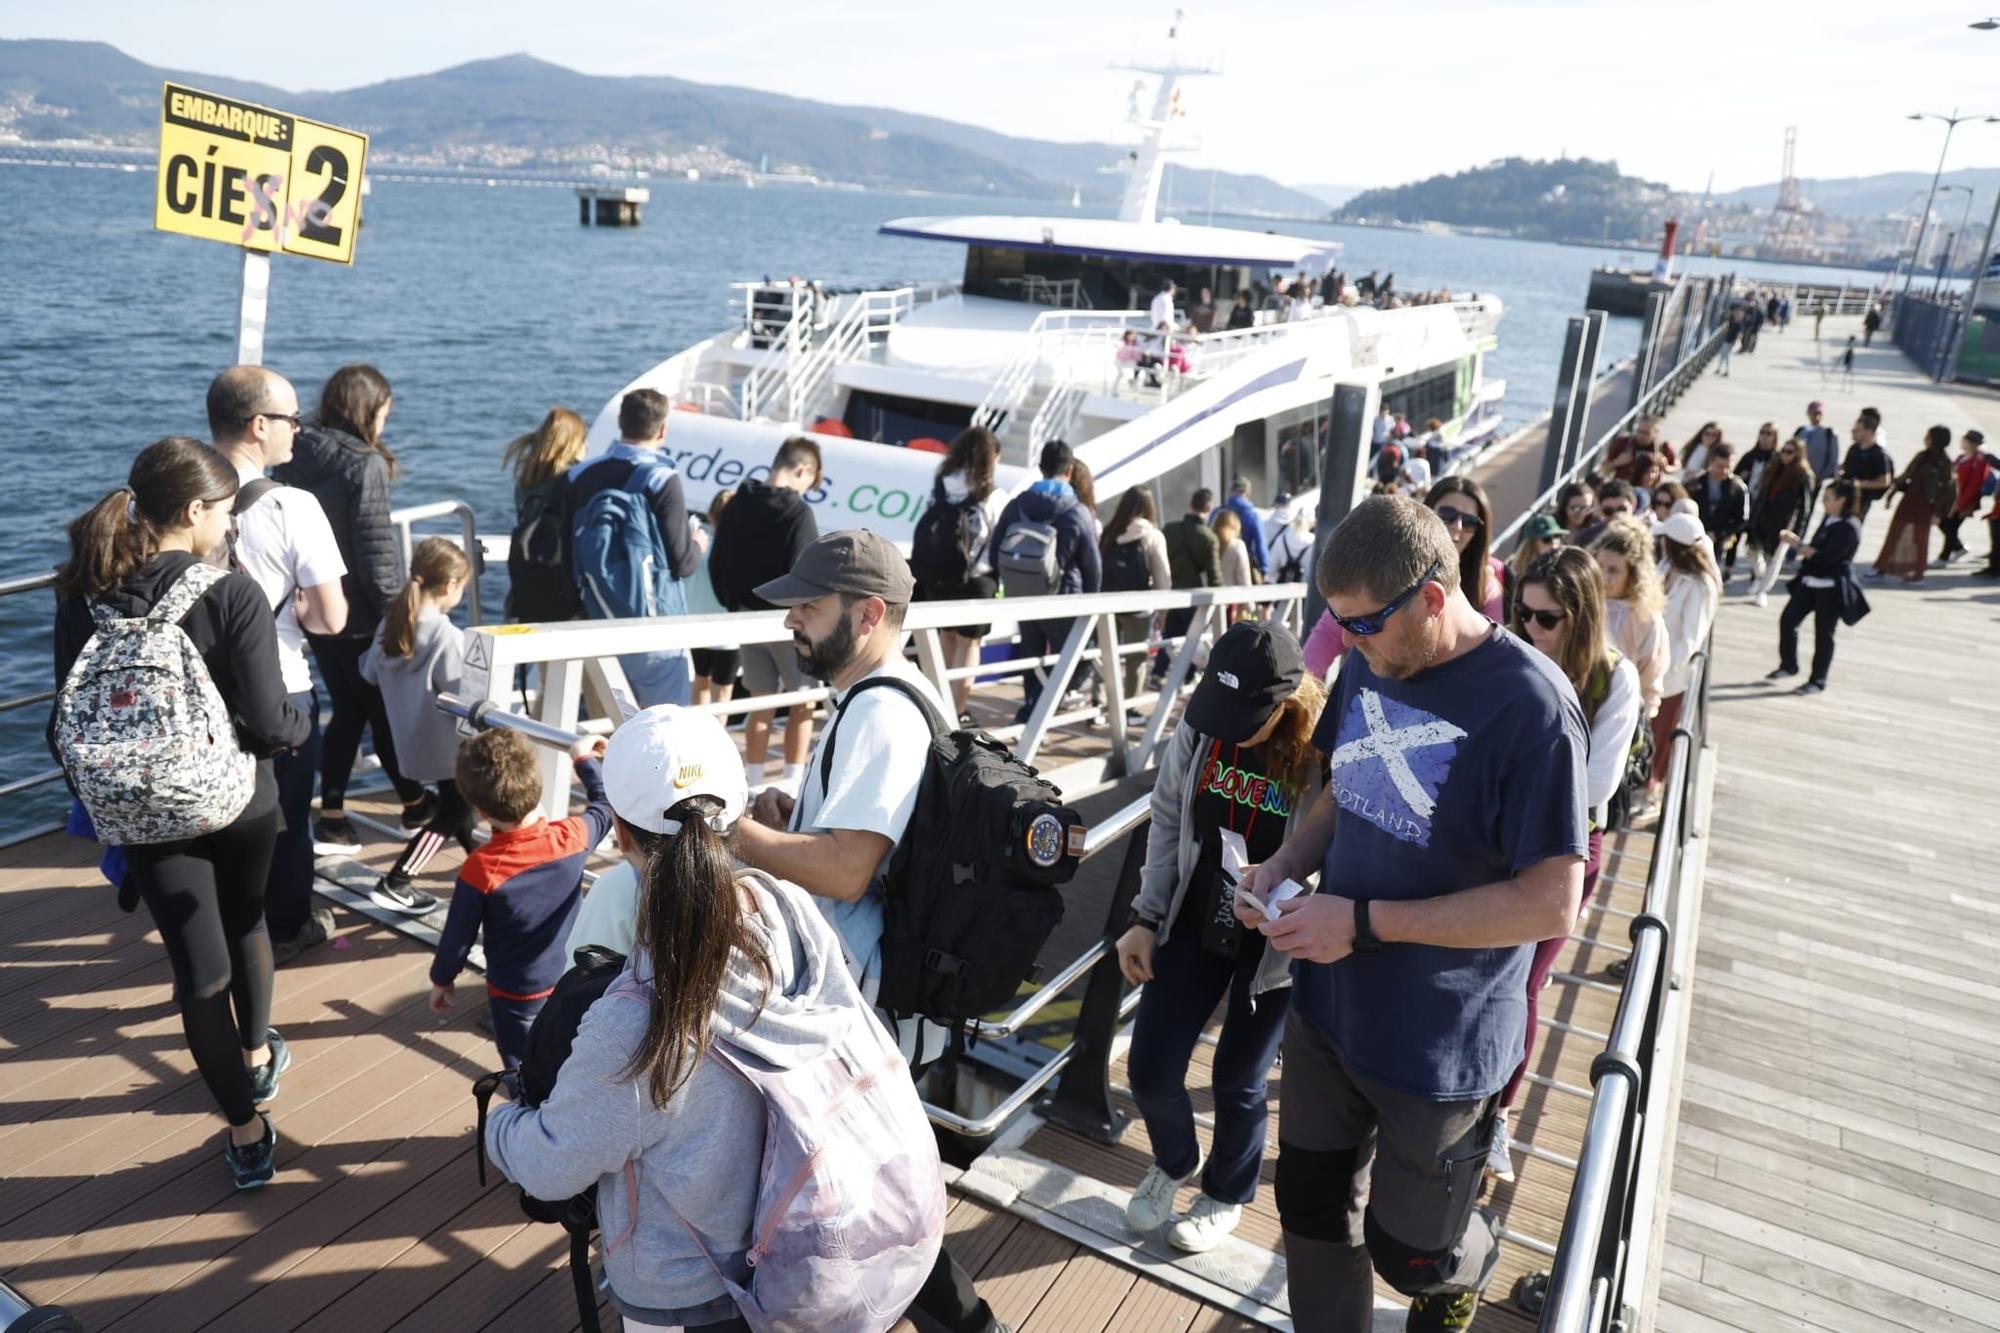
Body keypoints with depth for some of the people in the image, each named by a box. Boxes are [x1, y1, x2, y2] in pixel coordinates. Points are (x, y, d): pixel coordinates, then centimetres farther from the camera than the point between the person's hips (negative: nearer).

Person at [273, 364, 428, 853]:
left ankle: (331, 817, 14)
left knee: (346, 711, 16)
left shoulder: (294, 457, 4)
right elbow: (375, 549, -20)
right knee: (386, 712, 10)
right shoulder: (366, 464, -17)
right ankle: (415, 804, 28)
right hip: (359, 616, -6)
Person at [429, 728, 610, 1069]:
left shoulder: (481, 870, -28)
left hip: (514, 993, -3)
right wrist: (585, 760, 19)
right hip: (570, 980, 4)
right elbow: (606, 804, 3)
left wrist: (441, 979, 6)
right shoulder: (572, 838, -20)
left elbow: (458, 937, -14)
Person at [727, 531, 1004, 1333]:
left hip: (862, 1006, -10)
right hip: (862, 992, 10)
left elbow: (842, 871, -30)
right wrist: (789, 814, 4)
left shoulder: (881, 712, -24)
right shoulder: (880, 698, 10)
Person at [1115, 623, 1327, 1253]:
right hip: (1196, 922, 4)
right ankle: (1172, 1163, 43)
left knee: (1238, 1080, 13)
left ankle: (1226, 1194, 46)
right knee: (1149, 1069, 8)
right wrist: (1145, 917, 2)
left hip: (1274, 942, -3)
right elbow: (1168, 821, 1)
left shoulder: (1324, 754, -24)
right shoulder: (1199, 728, -12)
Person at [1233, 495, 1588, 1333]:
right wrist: (1286, 864, -8)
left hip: (1437, 1045, -5)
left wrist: (1363, 922, -24)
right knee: (1312, 1207, 18)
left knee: (1406, 1247, 16)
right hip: (1326, 1005, 6)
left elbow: (1552, 903, -23)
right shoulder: (1369, 666, -3)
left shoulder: (1531, 710, -24)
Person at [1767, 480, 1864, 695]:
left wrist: (1797, 543, -18)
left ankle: (1817, 681, 13)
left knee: (1823, 634, 2)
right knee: (1787, 619, 5)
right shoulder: (1828, 520, 9)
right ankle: (1788, 665, 23)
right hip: (1810, 582, 8)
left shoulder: (1849, 528, -18)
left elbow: (1825, 556, -24)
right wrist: (1796, 542, 5)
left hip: (1832, 588, -8)